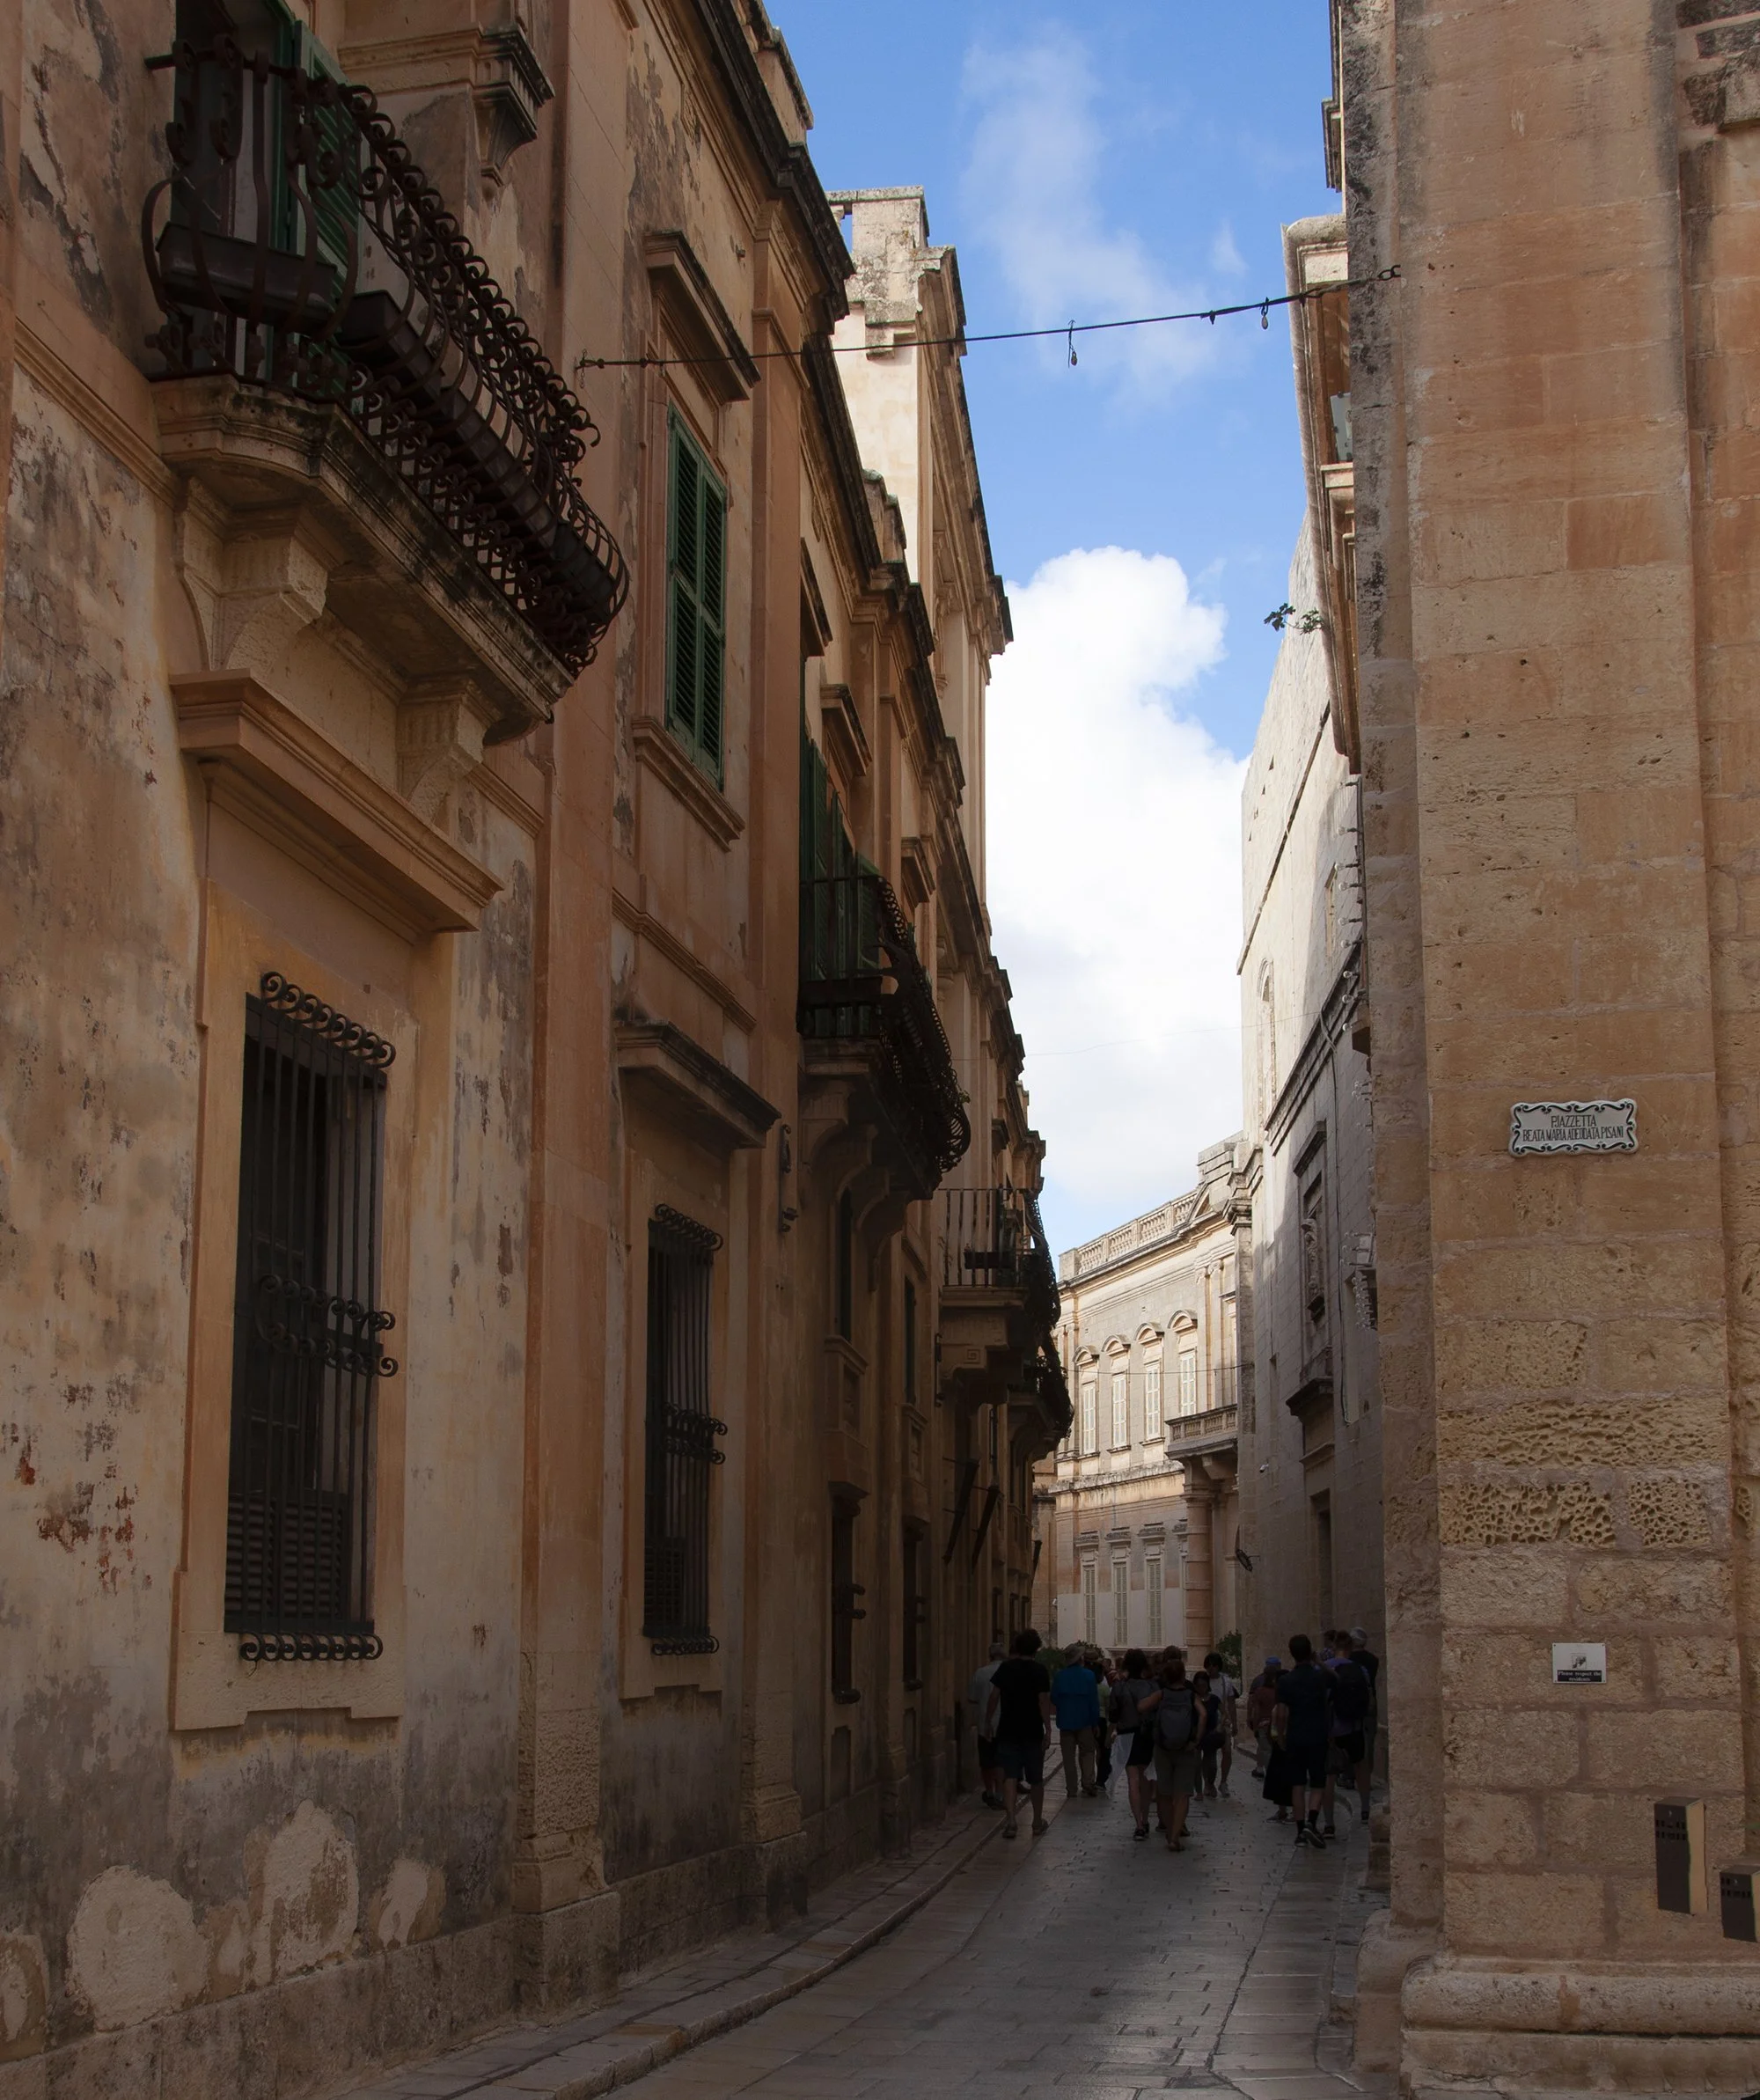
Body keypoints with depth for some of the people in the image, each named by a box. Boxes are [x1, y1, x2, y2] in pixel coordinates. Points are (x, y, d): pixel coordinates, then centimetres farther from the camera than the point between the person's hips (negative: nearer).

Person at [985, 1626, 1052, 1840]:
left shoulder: (1005, 1668, 0)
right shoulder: (1040, 1671, -7)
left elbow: (994, 1696, 2)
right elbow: (1044, 1702, -11)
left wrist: (989, 1721, 13)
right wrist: (1048, 1730, -8)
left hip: (1008, 1730, 1)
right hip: (1033, 1732, -1)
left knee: (1010, 1776, -2)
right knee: (1036, 1778, 12)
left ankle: (1010, 1820, -18)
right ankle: (1038, 1822, 23)